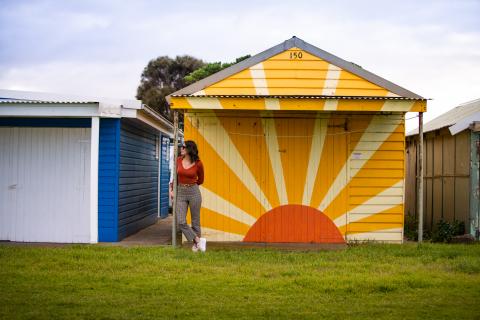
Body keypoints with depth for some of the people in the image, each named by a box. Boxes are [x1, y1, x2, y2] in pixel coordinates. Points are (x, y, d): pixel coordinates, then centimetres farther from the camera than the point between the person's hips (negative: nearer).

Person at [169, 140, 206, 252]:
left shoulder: (198, 164, -7)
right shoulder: (179, 160, 2)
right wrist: (171, 189, 9)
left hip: (194, 192, -3)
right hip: (181, 193, 3)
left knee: (195, 220, 5)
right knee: (181, 222, -8)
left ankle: (196, 244, 21)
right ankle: (199, 240, 2)